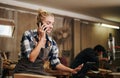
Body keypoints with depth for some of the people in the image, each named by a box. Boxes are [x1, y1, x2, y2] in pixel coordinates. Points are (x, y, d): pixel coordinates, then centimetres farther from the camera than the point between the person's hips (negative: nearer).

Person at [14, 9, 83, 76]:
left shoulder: (52, 42, 1)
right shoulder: (28, 35, -11)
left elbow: (55, 63, 8)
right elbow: (31, 58, -21)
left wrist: (72, 70, -5)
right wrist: (42, 38, -19)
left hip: (40, 72, 4)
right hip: (24, 72, -4)